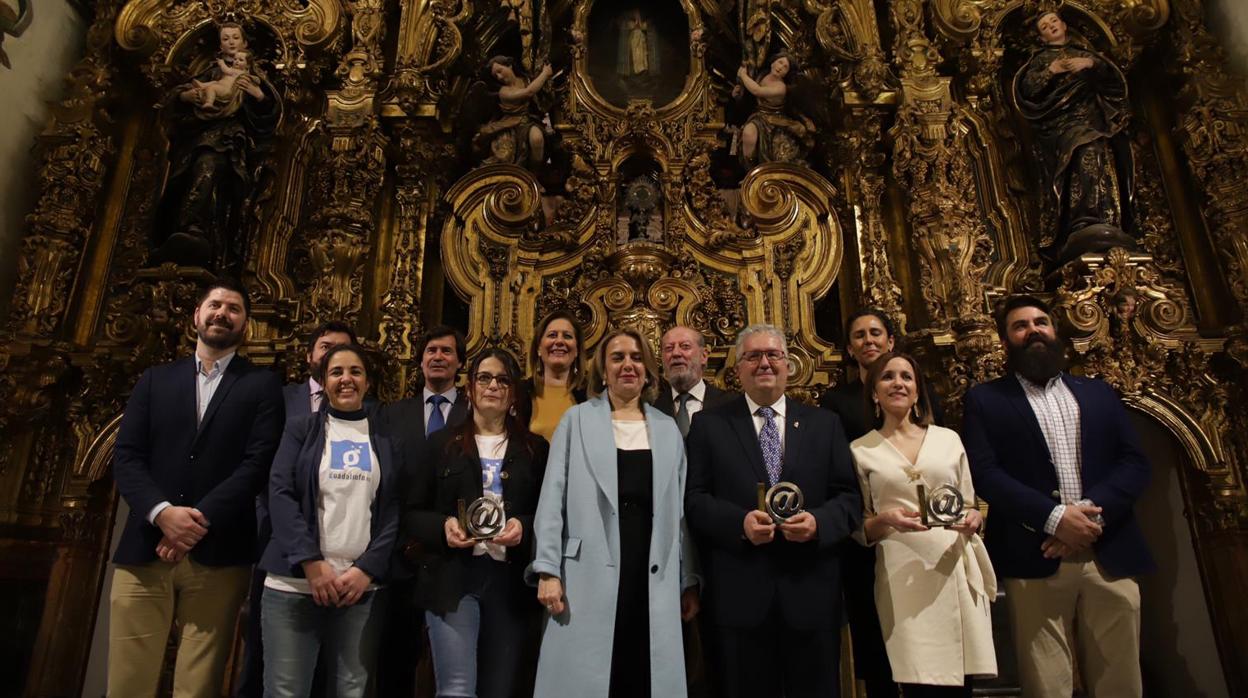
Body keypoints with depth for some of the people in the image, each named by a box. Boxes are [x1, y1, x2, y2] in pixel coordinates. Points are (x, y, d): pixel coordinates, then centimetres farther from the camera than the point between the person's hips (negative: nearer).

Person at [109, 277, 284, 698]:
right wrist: (162, 512, -11)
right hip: (145, 550, 3)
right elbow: (125, 457, 6)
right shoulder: (155, 379, 15)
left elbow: (259, 462, -4)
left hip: (218, 556, -2)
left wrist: (201, 520, -13)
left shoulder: (262, 384, 6)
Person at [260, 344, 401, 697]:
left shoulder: (386, 440, 10)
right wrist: (311, 562, -12)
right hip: (294, 584, 0)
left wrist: (368, 569, -8)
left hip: (363, 587, 1)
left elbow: (395, 509, 5)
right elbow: (280, 494, -2)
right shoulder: (301, 429, 9)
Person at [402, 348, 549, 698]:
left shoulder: (535, 449, 9)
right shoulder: (442, 443, 8)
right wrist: (443, 526, -14)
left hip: (511, 581, 2)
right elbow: (411, 514, 6)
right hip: (452, 577, -1)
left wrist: (524, 527, -13)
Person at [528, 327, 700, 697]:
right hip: (589, 578, -2)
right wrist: (548, 570, -7)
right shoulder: (577, 420, 4)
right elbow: (553, 499, 0)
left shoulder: (668, 429, 11)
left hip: (653, 580, 2)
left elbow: (680, 509, 11)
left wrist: (689, 581, 9)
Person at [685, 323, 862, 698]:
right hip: (739, 593, -1)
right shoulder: (709, 424, 5)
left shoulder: (824, 423, 10)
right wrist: (740, 521, -17)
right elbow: (694, 499, -1)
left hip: (811, 592, 2)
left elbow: (850, 499, 5)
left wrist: (819, 522, -14)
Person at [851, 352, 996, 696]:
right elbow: (859, 531, 6)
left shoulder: (949, 439, 10)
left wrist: (973, 519, -6)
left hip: (956, 569, 2)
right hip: (903, 577, -2)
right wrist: (885, 520, -14)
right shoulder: (860, 450, 3)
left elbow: (970, 506, 16)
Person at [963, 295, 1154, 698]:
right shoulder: (985, 399, 6)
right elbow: (984, 472, -6)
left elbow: (1135, 463, 7)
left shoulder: (1098, 392, 18)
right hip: (1035, 560, -3)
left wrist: (1094, 511, -10)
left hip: (1110, 555, 4)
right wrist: (1054, 517, -17)